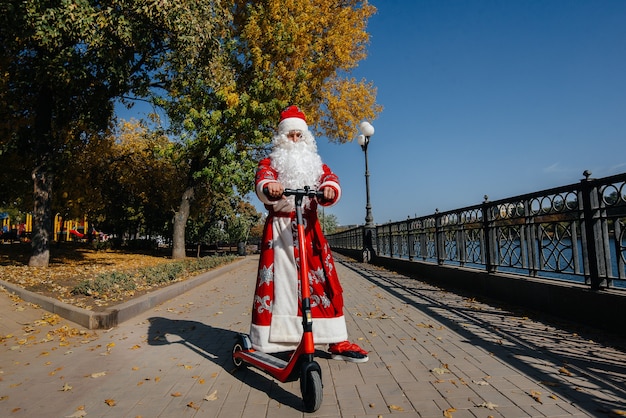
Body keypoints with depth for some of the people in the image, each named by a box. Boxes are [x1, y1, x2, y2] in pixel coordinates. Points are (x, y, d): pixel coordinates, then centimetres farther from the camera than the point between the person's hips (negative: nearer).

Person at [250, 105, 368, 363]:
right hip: (279, 228, -2)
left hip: (309, 226, 2)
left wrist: (329, 190, -27)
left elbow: (330, 178, -1)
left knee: (324, 281, -1)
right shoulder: (271, 162, 11)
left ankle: (337, 341, 10)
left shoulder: (315, 163, 19)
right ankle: (260, 343, 10)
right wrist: (269, 187, -38)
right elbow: (262, 179, -12)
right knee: (273, 281, -3)